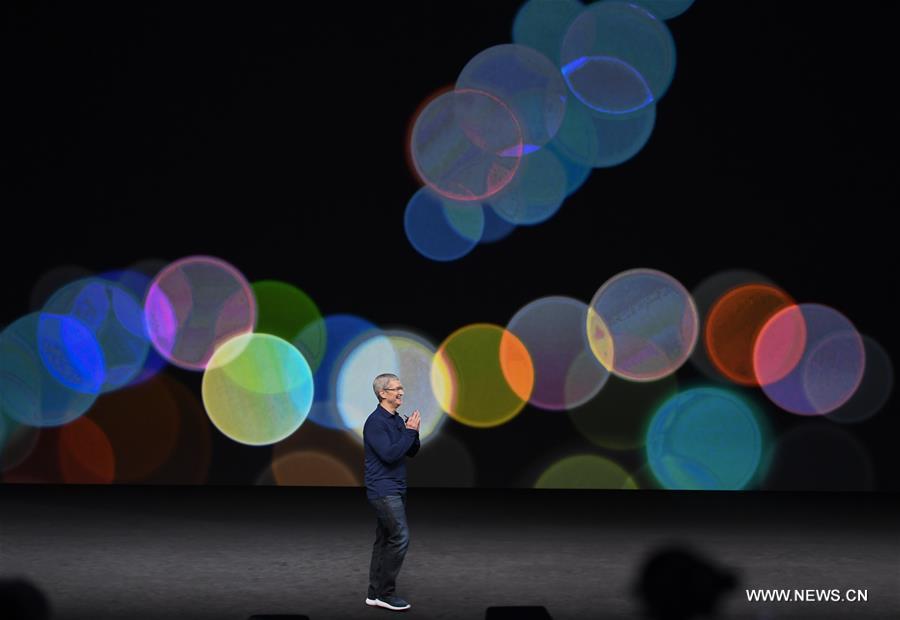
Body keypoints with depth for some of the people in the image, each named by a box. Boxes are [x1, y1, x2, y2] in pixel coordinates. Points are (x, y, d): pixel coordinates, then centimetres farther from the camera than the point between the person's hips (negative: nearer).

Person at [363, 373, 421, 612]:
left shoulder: (397, 420, 13)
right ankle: (385, 592, -7)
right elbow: (389, 454, -23)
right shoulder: (376, 422, -15)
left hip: (395, 489, 9)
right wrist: (410, 431, -17)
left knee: (384, 539, 10)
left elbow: (411, 452, 15)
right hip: (383, 490, -9)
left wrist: (413, 431, -3)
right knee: (400, 537, -13)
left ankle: (375, 593, 15)